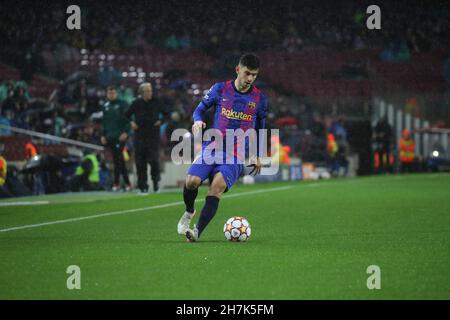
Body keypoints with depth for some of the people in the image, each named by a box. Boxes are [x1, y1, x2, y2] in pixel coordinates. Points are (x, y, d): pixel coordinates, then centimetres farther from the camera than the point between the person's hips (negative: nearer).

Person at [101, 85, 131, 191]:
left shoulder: (122, 104, -1)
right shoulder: (105, 106, 14)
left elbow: (127, 119, -6)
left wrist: (125, 132, -15)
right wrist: (103, 135, 11)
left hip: (120, 135, -5)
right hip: (110, 136, 5)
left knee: (117, 159, -12)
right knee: (119, 159, 5)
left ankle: (116, 183, -10)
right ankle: (127, 182, 9)